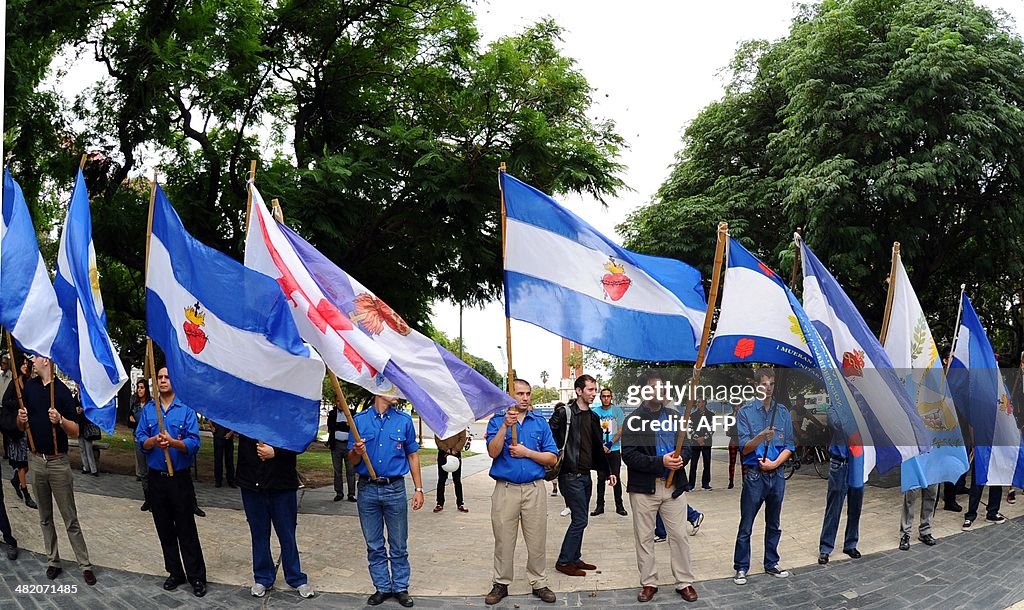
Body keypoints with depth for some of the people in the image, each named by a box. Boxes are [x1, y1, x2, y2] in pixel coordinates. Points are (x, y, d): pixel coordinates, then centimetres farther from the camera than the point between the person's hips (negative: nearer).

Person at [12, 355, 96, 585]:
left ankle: (85, 565, 3)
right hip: (36, 460, 5)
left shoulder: (63, 391, -9)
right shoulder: (29, 387, 6)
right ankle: (53, 561, 23)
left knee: (70, 518, -2)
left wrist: (60, 420, -28)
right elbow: (21, 427, 13)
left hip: (58, 462, -5)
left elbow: (75, 431, -10)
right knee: (45, 517, 13)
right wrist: (21, 419, -9)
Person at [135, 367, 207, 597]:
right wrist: (154, 441, -20)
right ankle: (175, 572, 25)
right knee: (164, 528, 12)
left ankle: (197, 576, 7)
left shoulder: (187, 409, -5)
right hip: (156, 477, 4)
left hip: (180, 477, -4)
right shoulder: (148, 409, 6)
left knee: (186, 529, -1)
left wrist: (173, 442, -29)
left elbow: (193, 443, -12)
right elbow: (140, 440, 1)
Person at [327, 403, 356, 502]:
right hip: (336, 444, 2)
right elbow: (330, 427, 1)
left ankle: (351, 494, 3)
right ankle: (339, 493, 14)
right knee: (337, 470, 7)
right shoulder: (332, 414, 9)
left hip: (349, 444, -1)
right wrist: (345, 425, -4)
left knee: (351, 471, -1)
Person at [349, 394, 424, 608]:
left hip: (395, 489, 0)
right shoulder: (360, 420, 1)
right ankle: (382, 587, 23)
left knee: (399, 545, 6)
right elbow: (352, 461, 4)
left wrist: (418, 489, 3)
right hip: (367, 489, 0)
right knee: (374, 546, 10)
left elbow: (412, 455, 7)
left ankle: (400, 588, 18)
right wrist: (357, 452, -19)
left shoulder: (404, 420, 2)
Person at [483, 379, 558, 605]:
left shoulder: (540, 423, 6)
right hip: (505, 489, -1)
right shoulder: (497, 421, 3)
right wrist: (505, 426, -21)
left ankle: (539, 583, 18)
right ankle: (501, 584, 19)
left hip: (535, 489, 1)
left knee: (537, 540, 6)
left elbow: (552, 458, 2)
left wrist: (526, 452, -9)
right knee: (504, 540, 7)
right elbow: (493, 452, -12)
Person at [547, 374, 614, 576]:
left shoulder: (593, 417, 13)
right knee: (580, 519, -7)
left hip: (585, 475, 8)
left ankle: (574, 559, 22)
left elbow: (598, 448, 20)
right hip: (570, 475, -8)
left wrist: (607, 472, 18)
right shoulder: (565, 413, -11)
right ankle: (564, 561, 3)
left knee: (580, 519, 12)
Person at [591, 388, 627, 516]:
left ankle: (619, 506, 9)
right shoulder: (595, 412, 3)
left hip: (615, 449, -1)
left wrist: (610, 443, -13)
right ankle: (600, 506, 11)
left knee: (616, 478, 2)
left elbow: (620, 431, -1)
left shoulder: (617, 411, 1)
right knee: (601, 479, 6)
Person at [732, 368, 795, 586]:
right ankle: (741, 568, 11)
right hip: (754, 475, -4)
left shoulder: (783, 412, 5)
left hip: (776, 475, 4)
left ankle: (771, 564, 28)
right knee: (746, 526, 2)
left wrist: (775, 463, -9)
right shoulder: (746, 411, -6)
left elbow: (789, 445, 5)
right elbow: (744, 448, -10)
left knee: (774, 525, 15)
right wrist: (761, 437, -28)